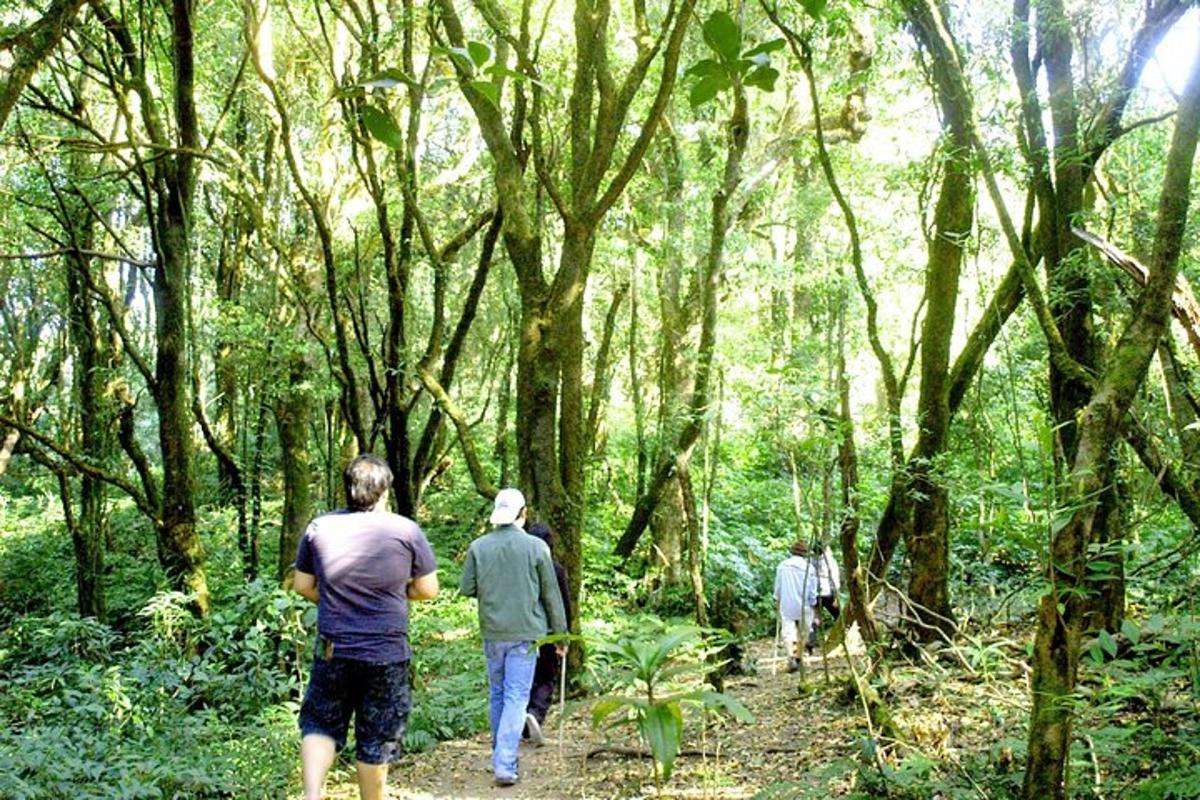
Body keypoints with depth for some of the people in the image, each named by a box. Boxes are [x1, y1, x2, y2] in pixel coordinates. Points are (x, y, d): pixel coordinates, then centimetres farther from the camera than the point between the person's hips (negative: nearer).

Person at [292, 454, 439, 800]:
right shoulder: (406, 530, -8)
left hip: (333, 650, 2)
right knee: (376, 740, 12)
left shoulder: (319, 527, -2)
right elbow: (428, 590, -1)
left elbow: (302, 585, 7)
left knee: (320, 724, 17)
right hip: (387, 654, -1)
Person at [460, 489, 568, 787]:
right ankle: (505, 765, -7)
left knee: (498, 694, 18)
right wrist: (560, 633, 8)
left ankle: (499, 756, 27)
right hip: (524, 633, -3)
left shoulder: (478, 546, -4)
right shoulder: (536, 547, -8)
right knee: (516, 697, -1)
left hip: (492, 632, 3)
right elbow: (551, 594, -2)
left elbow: (466, 589, -1)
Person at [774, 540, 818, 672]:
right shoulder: (809, 567, -6)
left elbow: (777, 587, 9)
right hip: (804, 607, -1)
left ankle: (791, 657, -22)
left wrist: (777, 601, 23)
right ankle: (798, 657, 19)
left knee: (788, 631, -3)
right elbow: (813, 591, -2)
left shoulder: (782, 566, 0)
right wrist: (813, 603, 11)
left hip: (786, 606, 1)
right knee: (802, 632, 14)